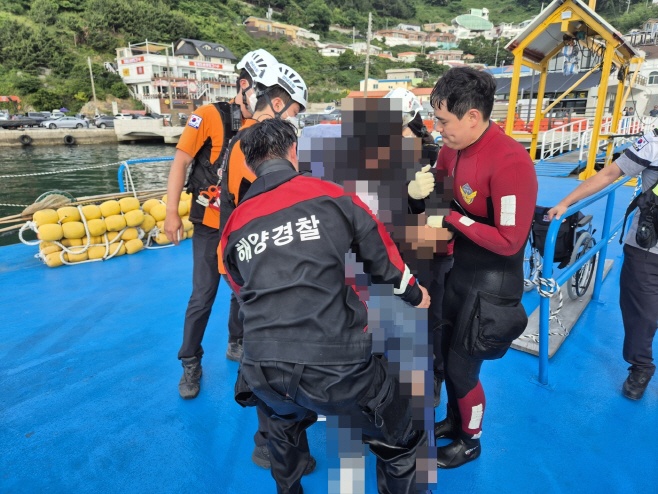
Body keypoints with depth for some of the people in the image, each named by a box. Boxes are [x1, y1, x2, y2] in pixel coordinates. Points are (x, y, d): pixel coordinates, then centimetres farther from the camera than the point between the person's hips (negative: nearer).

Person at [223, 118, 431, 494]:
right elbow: (384, 257, 8)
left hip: (264, 376, 5)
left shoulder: (235, 225, 9)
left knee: (284, 426, 39)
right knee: (400, 445, 23)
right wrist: (414, 294, 28)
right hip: (336, 370, -4)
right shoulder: (331, 196, -1)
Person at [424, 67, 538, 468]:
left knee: (462, 368, 9)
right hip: (461, 268, 8)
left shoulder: (509, 162, -27)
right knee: (449, 354, 22)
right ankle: (455, 420, 50)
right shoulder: (453, 148, -3)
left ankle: (469, 442, 39)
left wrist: (451, 220, -22)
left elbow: (509, 240, -26)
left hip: (492, 283, -7)